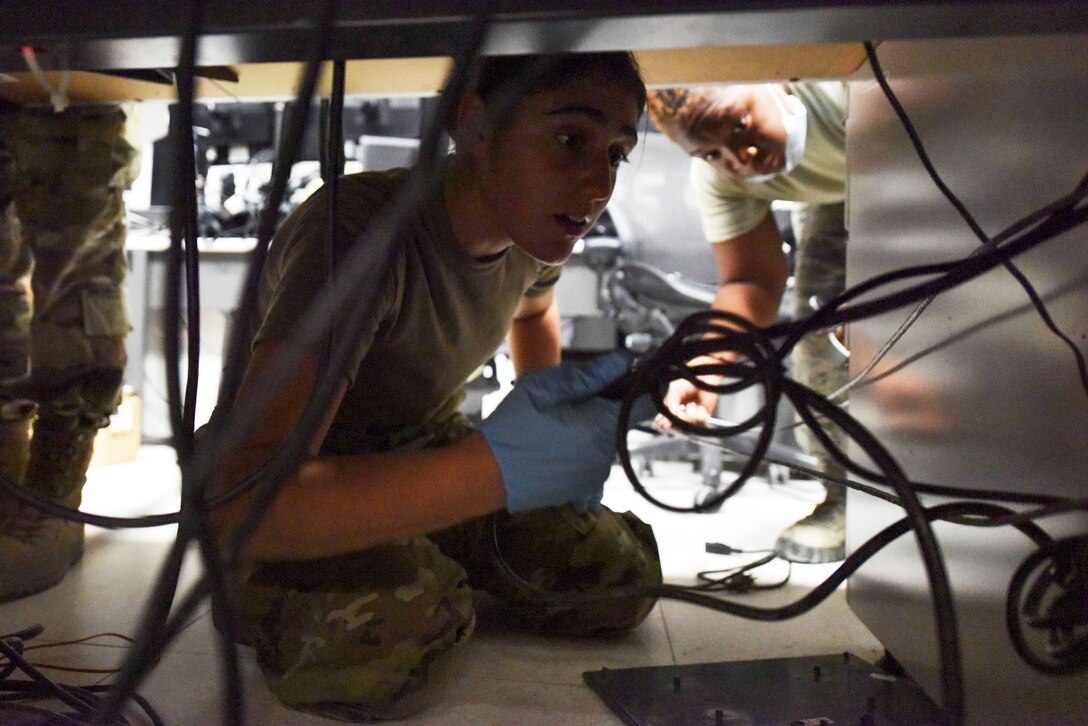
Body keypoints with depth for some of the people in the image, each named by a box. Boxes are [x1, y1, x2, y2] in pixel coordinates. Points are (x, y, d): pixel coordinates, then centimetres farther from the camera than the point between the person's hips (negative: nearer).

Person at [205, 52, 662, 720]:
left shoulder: (536, 228, -10)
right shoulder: (363, 230, -34)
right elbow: (241, 501, -44)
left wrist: (554, 436, 3)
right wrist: (500, 468, -50)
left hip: (426, 451, 6)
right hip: (308, 486, -6)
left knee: (621, 583, -11)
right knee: (391, 637, -36)